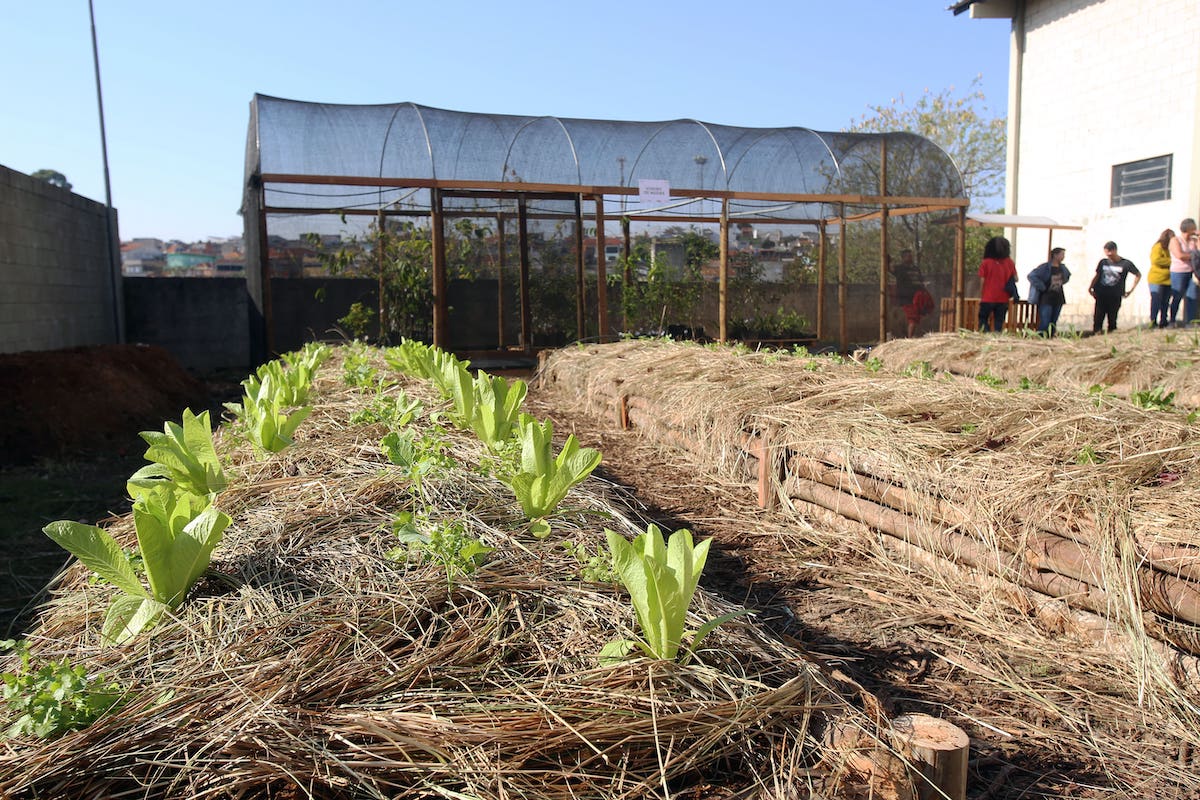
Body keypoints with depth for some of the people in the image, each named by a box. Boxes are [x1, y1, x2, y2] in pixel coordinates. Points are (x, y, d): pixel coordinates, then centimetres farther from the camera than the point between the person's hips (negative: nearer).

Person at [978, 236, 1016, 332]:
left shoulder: (986, 263, -7)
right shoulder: (1010, 263, 1)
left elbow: (982, 282, -6)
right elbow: (1015, 279, 5)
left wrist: (981, 297, 1)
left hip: (988, 299, -2)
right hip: (1003, 299, 3)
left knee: (983, 318, 8)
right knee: (999, 321, 8)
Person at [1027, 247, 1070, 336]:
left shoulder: (1062, 268, 9)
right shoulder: (1045, 267, -12)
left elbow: (1068, 275, 32)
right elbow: (1031, 276, -22)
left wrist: (1061, 282, 16)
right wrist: (1042, 287, -19)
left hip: (1058, 299, 7)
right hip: (1046, 299, -7)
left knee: (1053, 323, 9)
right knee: (1044, 323, -12)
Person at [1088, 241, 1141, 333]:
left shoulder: (1126, 263, -1)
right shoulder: (1103, 262, 5)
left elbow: (1138, 275, 9)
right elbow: (1097, 276, 13)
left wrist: (1131, 290, 5)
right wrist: (1090, 288, 1)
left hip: (1115, 297, -2)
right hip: (1101, 295, 2)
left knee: (1112, 319, 3)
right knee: (1098, 318, -3)